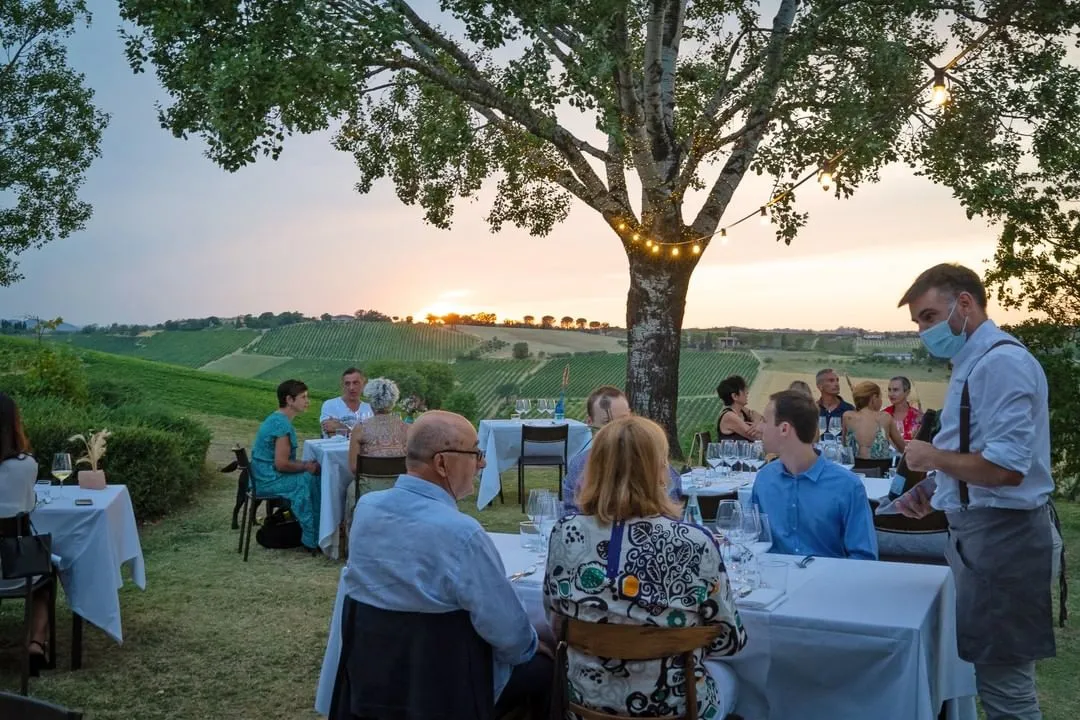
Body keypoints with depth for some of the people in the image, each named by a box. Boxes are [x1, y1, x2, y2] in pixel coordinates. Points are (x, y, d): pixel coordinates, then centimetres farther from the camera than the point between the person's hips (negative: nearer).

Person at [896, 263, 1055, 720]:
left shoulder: (1002, 362, -17)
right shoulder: (974, 363, 14)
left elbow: (1006, 468, -25)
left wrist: (934, 457, -12)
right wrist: (933, 499, 10)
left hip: (1000, 534, -10)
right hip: (980, 530, 10)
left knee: (1003, 680, -1)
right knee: (990, 670, 20)